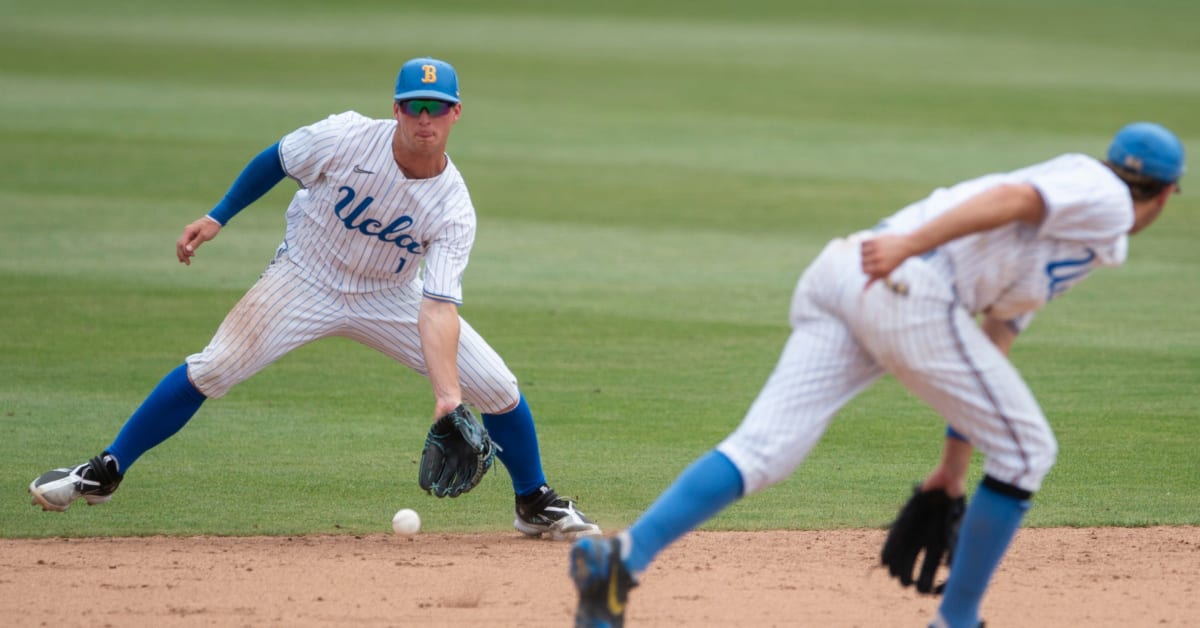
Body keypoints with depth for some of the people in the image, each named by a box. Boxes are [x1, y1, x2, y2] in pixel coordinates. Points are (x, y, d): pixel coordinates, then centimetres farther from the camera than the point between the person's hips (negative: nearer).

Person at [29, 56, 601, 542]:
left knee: (498, 388, -7)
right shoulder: (346, 138, -25)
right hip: (305, 280, -1)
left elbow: (438, 309, -31)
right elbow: (275, 161, -4)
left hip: (389, 297, 1)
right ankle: (103, 473, -4)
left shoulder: (453, 209, -23)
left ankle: (535, 504, 18)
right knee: (211, 370, -16)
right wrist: (217, 218, -4)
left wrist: (447, 396, -44)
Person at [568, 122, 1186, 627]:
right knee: (1024, 449, 8)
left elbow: (989, 344, 37)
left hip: (835, 282, 8)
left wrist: (955, 461, 36)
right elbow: (1011, 199, -10)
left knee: (762, 450, -5)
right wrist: (907, 246, -24)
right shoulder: (1102, 197, 8)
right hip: (909, 288, -8)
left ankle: (621, 557, -24)